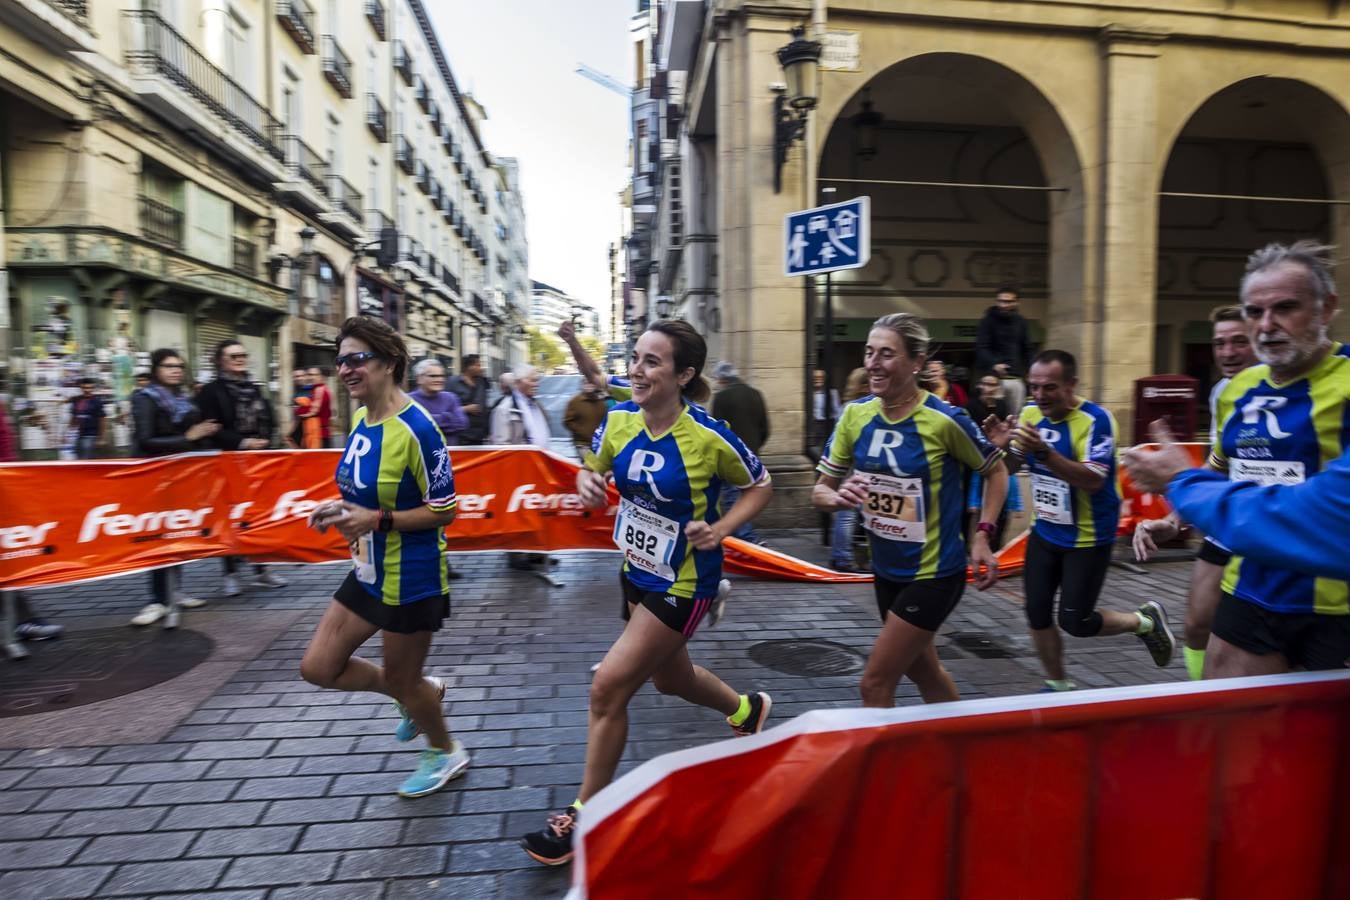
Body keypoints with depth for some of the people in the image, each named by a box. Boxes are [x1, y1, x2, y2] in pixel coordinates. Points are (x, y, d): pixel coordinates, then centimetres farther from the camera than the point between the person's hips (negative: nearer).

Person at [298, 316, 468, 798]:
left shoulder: (415, 428, -24)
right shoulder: (359, 417, 3)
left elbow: (444, 510, -20)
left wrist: (377, 519, -26)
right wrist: (342, 507, -1)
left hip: (411, 577, -9)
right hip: (368, 571, 9)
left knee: (401, 680, 11)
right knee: (318, 667, 13)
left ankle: (446, 753, 41)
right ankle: (419, 693, 35)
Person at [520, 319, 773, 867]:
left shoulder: (708, 436, -24)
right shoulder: (619, 418, -9)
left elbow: (760, 486, -7)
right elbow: (595, 472, 7)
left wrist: (719, 529, -22)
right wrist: (586, 482, -16)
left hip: (684, 584, -7)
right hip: (638, 572, 7)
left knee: (608, 688, -6)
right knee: (670, 678, 25)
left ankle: (584, 817, 17)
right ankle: (746, 709, 56)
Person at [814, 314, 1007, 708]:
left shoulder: (945, 420, -20)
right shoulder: (855, 415, -6)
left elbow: (996, 470, -3)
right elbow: (820, 489, 0)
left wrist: (982, 537, -11)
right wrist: (837, 497, -23)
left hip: (934, 574, -6)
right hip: (886, 570, 6)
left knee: (874, 685, -4)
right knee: (924, 671, 25)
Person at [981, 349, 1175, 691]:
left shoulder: (1096, 419, -21)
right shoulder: (1030, 414, -3)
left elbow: (1093, 480, -31)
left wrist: (1043, 452, -43)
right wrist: (1004, 445, -17)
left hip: (1088, 538, -6)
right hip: (1045, 533, 6)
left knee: (1075, 621, -2)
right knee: (1037, 615, 6)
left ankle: (1146, 620, 27)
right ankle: (1057, 685, 27)